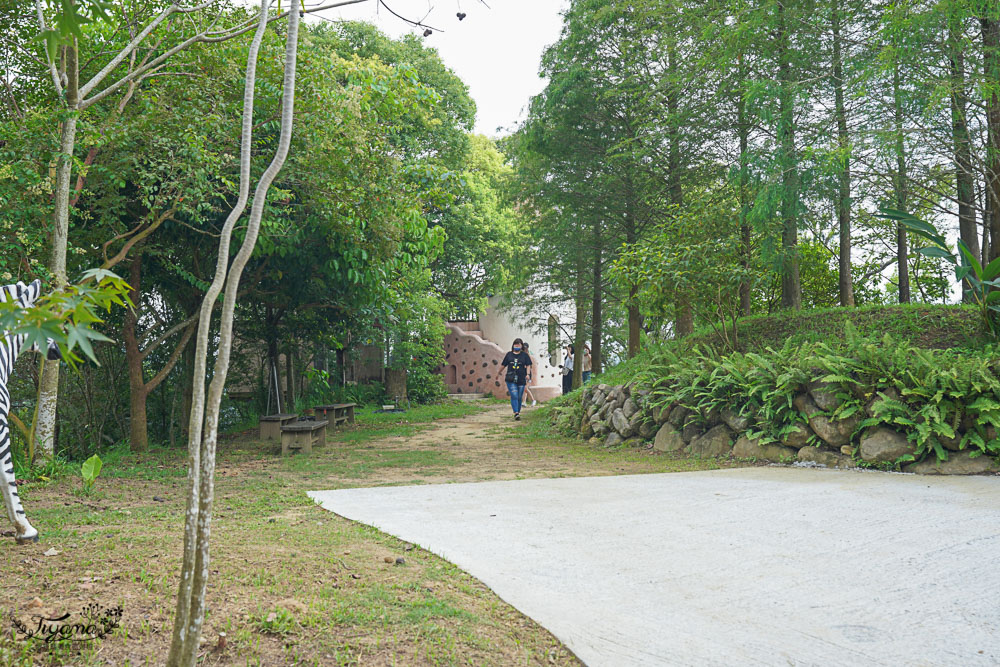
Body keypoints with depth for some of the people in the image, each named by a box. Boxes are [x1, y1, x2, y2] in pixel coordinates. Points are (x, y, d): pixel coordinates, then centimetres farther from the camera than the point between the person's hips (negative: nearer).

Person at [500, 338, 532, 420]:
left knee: (519, 397, 7)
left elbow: (528, 365, 2)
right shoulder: (509, 354, 9)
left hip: (521, 379, 1)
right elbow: (503, 365, 18)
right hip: (511, 379, -1)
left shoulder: (524, 355, 6)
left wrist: (527, 374, -12)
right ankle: (516, 413, -20)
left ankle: (518, 412, 21)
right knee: (514, 396, -14)